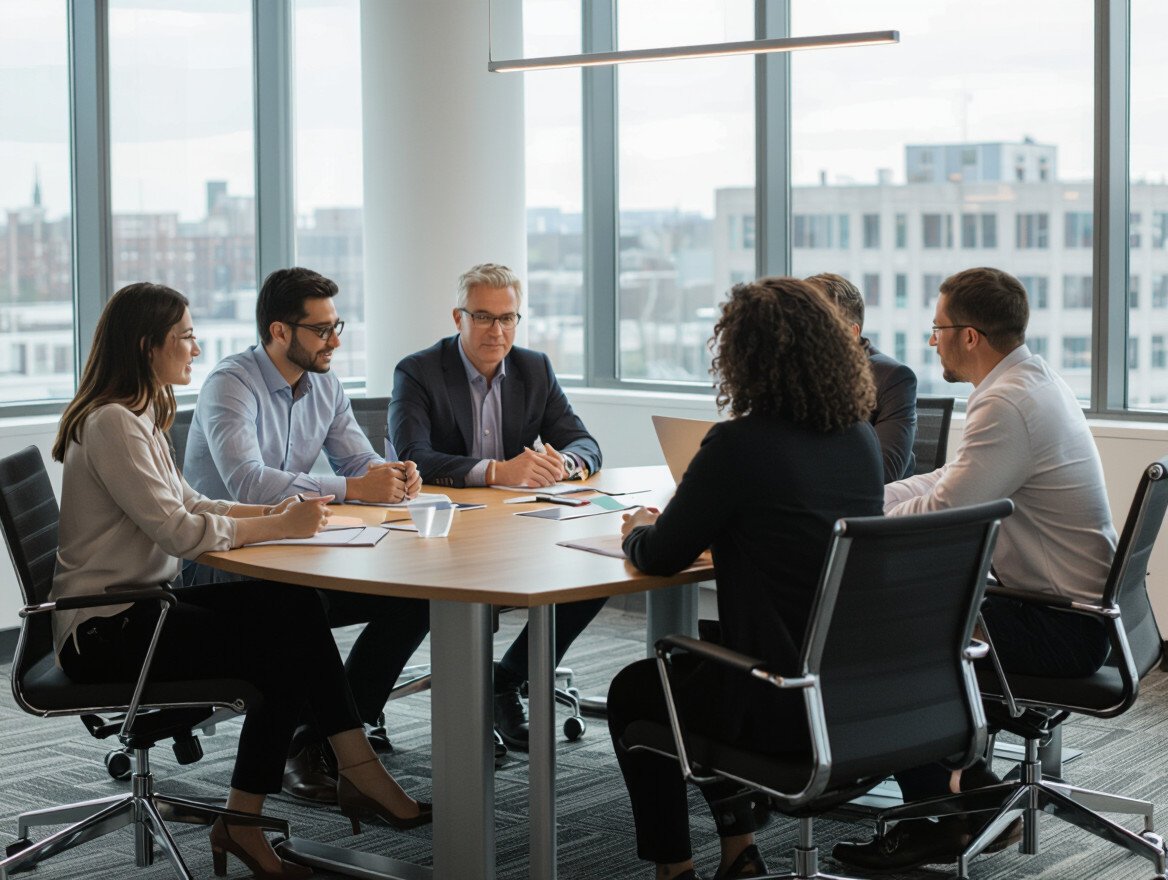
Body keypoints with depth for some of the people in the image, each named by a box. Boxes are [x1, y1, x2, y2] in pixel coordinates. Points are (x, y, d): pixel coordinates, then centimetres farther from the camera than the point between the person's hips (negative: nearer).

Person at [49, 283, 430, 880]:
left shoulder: (140, 417, 15)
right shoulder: (110, 423, -17)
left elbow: (187, 505, 16)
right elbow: (177, 531, -23)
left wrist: (275, 512, 1)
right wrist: (281, 526, -15)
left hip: (136, 608, 9)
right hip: (104, 632, -9)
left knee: (294, 606, -10)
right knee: (285, 648, -15)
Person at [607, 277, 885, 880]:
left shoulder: (739, 444, -18)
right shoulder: (861, 437, 4)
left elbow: (659, 557, -10)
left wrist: (639, 531, 13)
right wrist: (668, 526, 22)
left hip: (787, 707, -7)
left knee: (633, 691, 21)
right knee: (699, 654, 33)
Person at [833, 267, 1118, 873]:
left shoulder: (1008, 404, -22)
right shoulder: (1035, 380, 10)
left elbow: (937, 516, -24)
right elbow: (949, 481, 15)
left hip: (1063, 630, -10)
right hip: (1079, 611, 10)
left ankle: (938, 821, 7)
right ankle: (978, 796, 20)